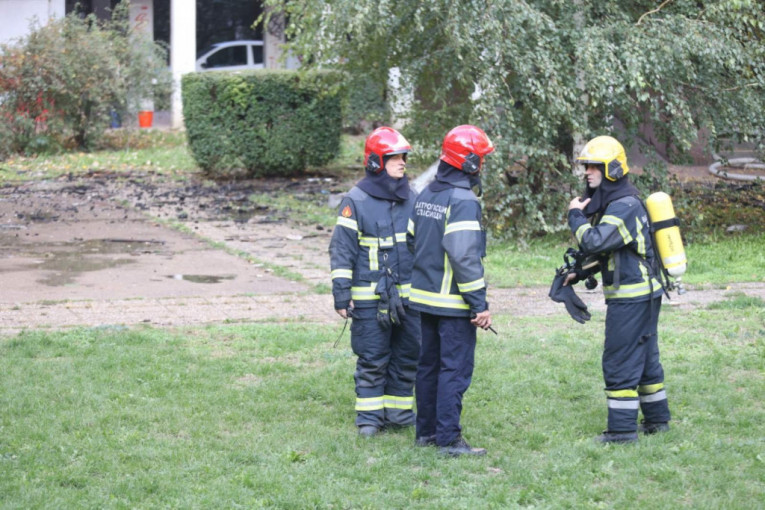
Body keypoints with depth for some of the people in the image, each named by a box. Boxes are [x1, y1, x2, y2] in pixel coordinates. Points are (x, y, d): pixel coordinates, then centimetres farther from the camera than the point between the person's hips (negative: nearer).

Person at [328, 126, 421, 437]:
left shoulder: (411, 199, 10)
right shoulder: (356, 202, -7)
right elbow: (341, 251, -6)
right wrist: (341, 295, -11)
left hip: (409, 295, 5)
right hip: (370, 298, -5)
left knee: (407, 356, 9)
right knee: (372, 359, 0)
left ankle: (399, 412, 20)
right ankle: (369, 417, 8)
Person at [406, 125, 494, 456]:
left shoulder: (425, 196, 10)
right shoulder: (463, 201, -18)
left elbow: (412, 241, 19)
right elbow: (465, 257, -23)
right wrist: (480, 304, -20)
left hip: (425, 296, 9)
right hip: (454, 302, -9)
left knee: (429, 364, 16)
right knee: (455, 369, -4)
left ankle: (425, 431, 23)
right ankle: (449, 438, -4)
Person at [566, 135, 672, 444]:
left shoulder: (625, 206, -19)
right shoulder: (611, 202, 14)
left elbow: (594, 242, -29)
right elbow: (608, 249, 23)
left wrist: (575, 216, -13)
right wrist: (579, 273, 13)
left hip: (630, 297, -10)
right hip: (643, 294, 10)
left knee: (620, 363, -6)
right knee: (645, 359, 17)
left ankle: (622, 429, -3)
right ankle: (657, 420, 26)